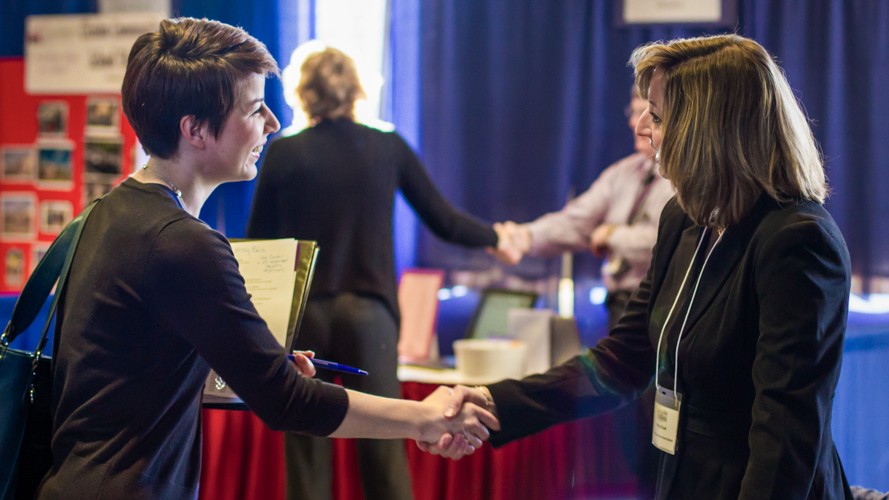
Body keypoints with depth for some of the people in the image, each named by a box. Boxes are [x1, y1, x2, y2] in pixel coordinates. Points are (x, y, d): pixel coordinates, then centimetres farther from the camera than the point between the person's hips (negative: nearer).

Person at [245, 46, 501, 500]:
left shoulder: (283, 153, -1)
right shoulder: (388, 148, 2)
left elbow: (257, 241, 3)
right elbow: (443, 220, 8)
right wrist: (496, 238, 26)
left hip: (302, 313, 0)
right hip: (367, 311, 0)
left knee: (306, 458, 6)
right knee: (384, 453, 3)